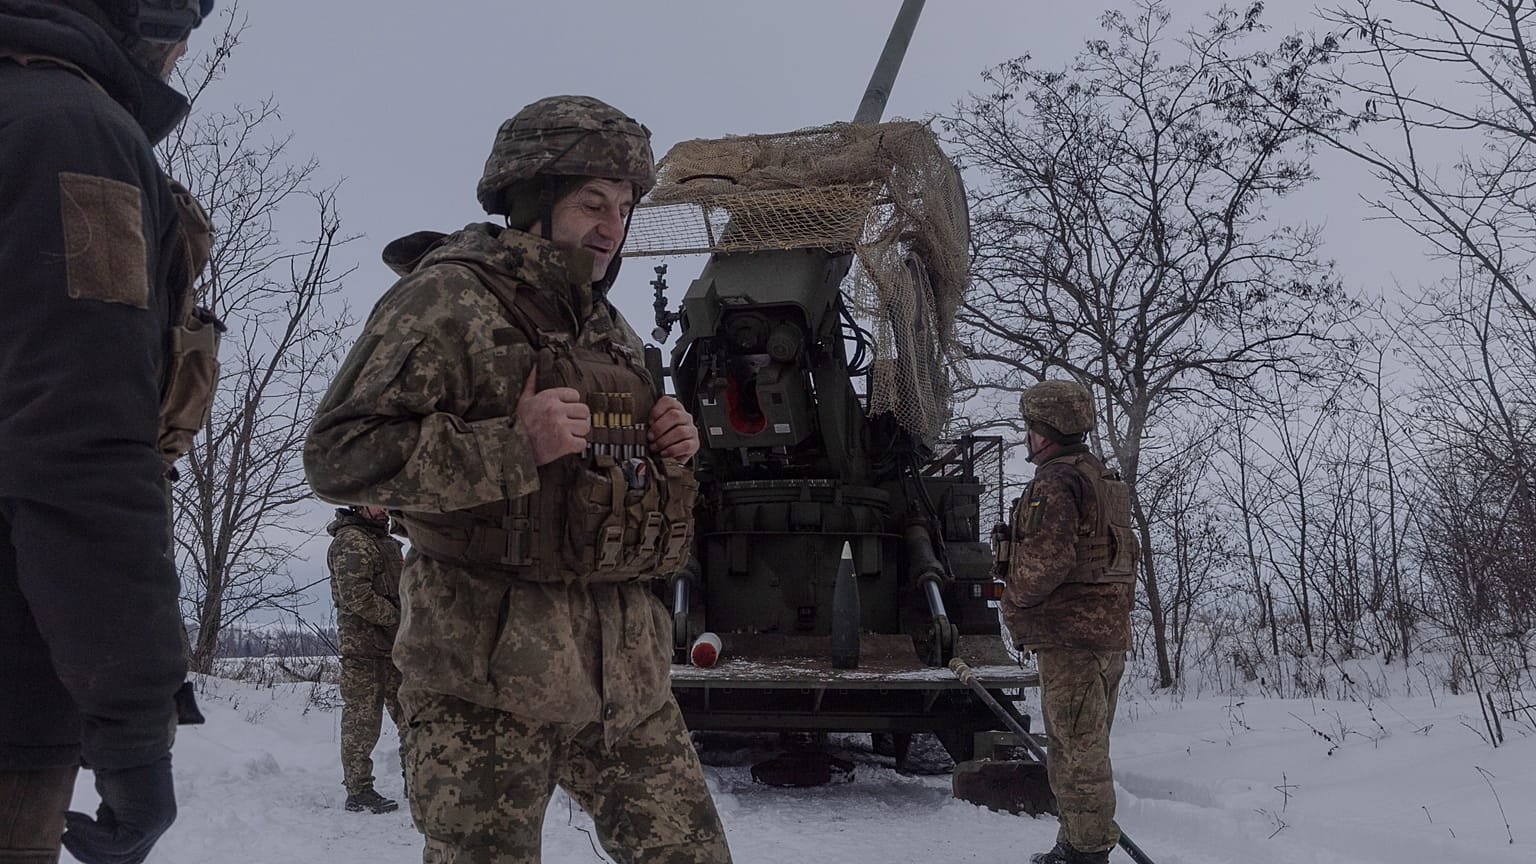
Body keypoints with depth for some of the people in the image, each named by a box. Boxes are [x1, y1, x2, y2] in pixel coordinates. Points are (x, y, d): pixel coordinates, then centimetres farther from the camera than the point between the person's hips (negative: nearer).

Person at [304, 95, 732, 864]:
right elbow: (339, 454, -14)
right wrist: (514, 446, -22)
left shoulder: (609, 327, 18)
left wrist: (668, 450, 5)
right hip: (491, 665, -7)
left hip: (627, 664, 7)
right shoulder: (448, 297, -6)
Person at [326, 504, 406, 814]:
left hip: (394, 646, 9)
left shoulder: (387, 541, 20)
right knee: (362, 719, -3)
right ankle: (358, 791, 4)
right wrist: (397, 619, -15)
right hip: (363, 642, -9)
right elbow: (357, 597, -20)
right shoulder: (351, 541, -10)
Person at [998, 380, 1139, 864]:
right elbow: (1126, 556, 22)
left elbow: (1047, 561, -23)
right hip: (1110, 632, 10)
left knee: (1076, 751, -4)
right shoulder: (1106, 480, 18)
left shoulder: (1055, 482, -14)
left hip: (1070, 637, -10)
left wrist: (1014, 599, -6)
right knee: (1087, 747, 17)